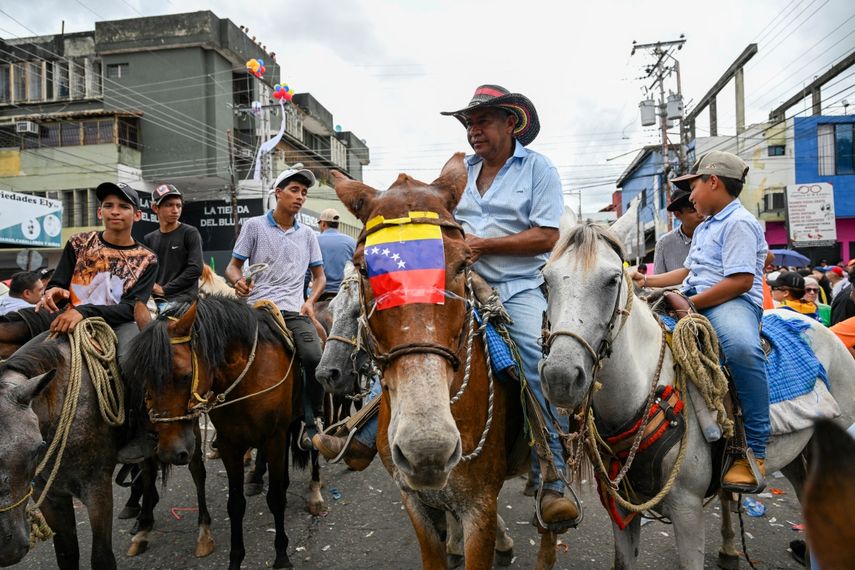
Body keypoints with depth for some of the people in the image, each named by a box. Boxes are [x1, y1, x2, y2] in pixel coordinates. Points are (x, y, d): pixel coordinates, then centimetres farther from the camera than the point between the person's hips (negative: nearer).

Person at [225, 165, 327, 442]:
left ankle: (314, 419, -3)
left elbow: (319, 276, 20)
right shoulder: (254, 226, 7)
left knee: (314, 357, -24)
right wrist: (238, 281, -14)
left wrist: (310, 301, 1)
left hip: (294, 311, 1)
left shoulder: (307, 234, 16)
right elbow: (233, 267, 10)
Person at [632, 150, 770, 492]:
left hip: (732, 303, -10)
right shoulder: (705, 228, 26)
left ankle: (754, 452, -33)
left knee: (742, 346, -41)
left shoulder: (738, 223, -7)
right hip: (696, 304, 10)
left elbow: (741, 281, -19)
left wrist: (689, 303, -22)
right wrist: (647, 281, 27)